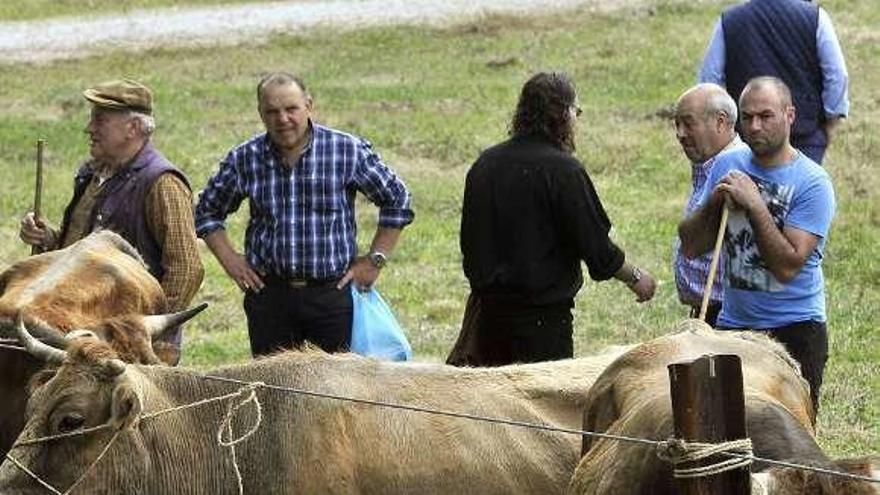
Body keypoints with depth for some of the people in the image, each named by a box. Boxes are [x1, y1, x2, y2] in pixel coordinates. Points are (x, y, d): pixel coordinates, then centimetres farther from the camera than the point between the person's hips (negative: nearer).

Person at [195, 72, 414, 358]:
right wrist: (230, 260, 7)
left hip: (333, 294, -2)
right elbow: (208, 211, 19)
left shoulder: (348, 151, -2)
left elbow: (397, 201, 8)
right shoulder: (244, 160, 3)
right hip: (269, 297, 2)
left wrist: (375, 259, 3)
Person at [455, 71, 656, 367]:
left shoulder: (485, 163, 7)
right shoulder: (562, 170, -14)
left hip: (489, 308, 7)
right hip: (543, 315, -7)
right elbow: (595, 246, -11)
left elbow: (469, 243, 16)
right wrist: (635, 277, 6)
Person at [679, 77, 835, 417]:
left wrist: (754, 204, -21)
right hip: (733, 323, 5)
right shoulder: (727, 166, 7)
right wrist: (714, 203, -11)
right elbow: (690, 247, 6)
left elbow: (787, 266, -20)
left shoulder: (812, 183, -10)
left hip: (794, 329, -5)